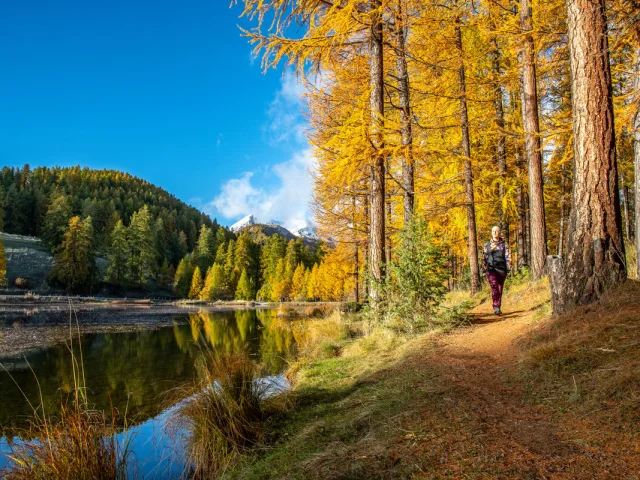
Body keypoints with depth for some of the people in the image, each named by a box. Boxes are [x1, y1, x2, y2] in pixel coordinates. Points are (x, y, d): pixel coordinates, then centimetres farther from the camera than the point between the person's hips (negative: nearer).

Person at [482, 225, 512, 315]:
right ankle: (496, 307, -19)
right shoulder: (487, 245, 11)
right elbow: (484, 258, 14)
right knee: (494, 286, -19)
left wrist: (508, 270, -6)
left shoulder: (504, 244, 8)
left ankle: (498, 307, 21)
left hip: (501, 270, 1)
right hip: (491, 269, -1)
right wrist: (484, 271, 10)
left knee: (500, 289, 8)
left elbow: (508, 257, 2)